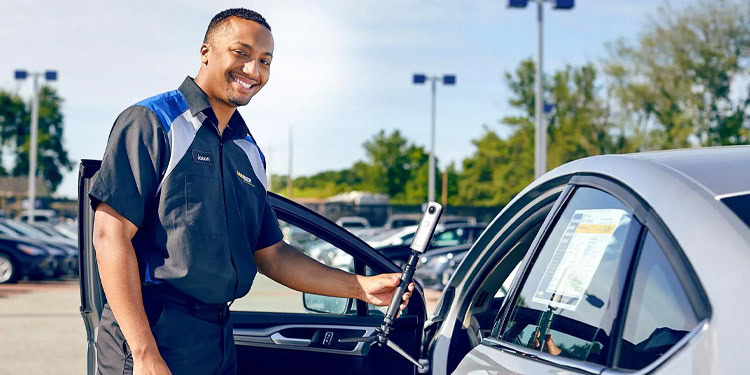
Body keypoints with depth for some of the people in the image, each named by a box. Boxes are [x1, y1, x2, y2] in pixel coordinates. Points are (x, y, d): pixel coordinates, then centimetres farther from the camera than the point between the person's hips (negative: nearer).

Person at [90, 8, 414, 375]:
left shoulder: (249, 153, 14)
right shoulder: (152, 123, -7)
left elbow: (271, 255, 18)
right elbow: (111, 235, -15)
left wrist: (362, 286, 8)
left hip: (219, 342, 7)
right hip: (150, 335, -7)